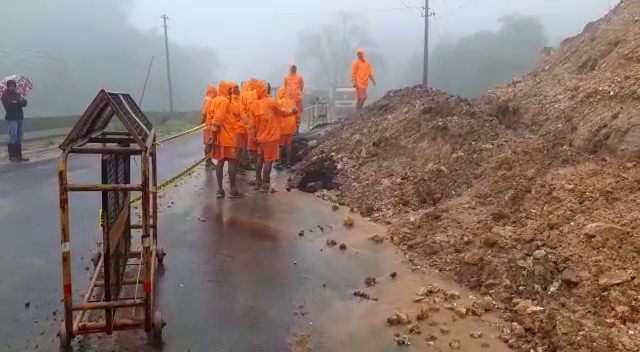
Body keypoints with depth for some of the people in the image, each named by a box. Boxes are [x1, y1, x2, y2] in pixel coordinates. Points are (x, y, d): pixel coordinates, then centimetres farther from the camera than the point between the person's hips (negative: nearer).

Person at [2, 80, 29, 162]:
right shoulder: (5, 95, -2)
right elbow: (8, 105, -17)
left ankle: (19, 155, 12)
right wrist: (18, 102, -18)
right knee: (13, 136, -8)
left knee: (19, 137, 7)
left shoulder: (17, 94, 15)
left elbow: (24, 103, 5)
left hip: (19, 117, 6)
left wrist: (21, 100, -14)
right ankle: (12, 155, -3)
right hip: (11, 118, -6)